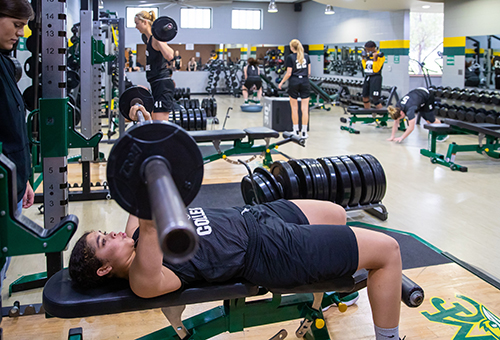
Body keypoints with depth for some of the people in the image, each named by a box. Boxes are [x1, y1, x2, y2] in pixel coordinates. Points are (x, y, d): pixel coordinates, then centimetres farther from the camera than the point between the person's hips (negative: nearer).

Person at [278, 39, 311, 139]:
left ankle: (296, 131, 12)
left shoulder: (290, 57, -5)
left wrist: (281, 82, 5)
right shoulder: (306, 56, 7)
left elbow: (289, 73, -7)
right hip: (305, 82, 3)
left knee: (294, 108, 7)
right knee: (304, 109, 1)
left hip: (294, 82, -3)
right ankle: (304, 132, 1)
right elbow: (309, 72, 8)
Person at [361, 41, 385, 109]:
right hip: (367, 77, 8)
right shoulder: (368, 55, 12)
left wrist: (375, 58, -21)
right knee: (365, 98, 10)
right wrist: (363, 59, 15)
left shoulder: (380, 56, -9)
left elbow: (376, 69, -16)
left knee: (375, 99, -13)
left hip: (375, 78, -8)